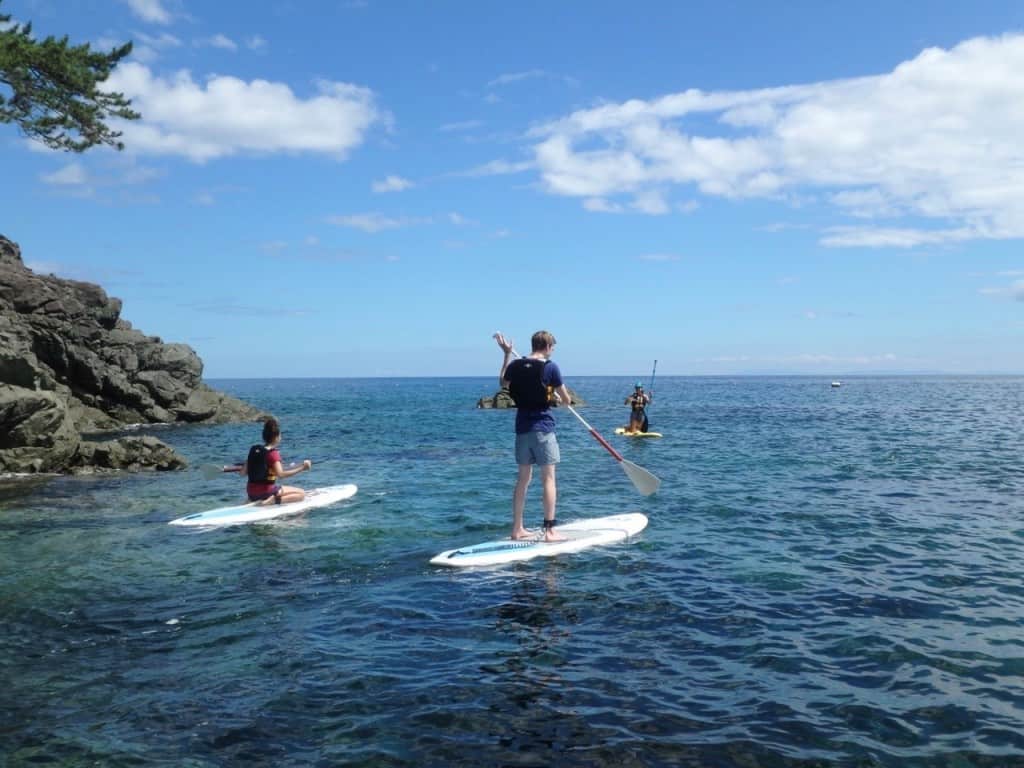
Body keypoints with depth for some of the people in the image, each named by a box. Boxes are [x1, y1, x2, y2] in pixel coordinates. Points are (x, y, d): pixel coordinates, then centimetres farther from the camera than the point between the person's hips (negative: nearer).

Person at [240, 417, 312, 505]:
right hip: (266, 491, -7)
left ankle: (253, 500, 10)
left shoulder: (253, 450, 7)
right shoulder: (273, 453, -13)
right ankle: (273, 501, -20)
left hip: (251, 493, 7)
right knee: (301, 494, -3)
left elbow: (242, 473, 7)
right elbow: (280, 474, -26)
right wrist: (301, 468, -24)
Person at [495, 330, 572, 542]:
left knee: (523, 478, 13)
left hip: (522, 427, 6)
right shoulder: (550, 367, -10)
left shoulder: (515, 365, 4)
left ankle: (517, 529, 18)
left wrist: (507, 354, 31)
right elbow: (567, 400, -3)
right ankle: (549, 531, -3)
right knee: (548, 478, -2)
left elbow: (503, 383, 27)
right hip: (542, 428, -6)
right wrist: (555, 397, 20)